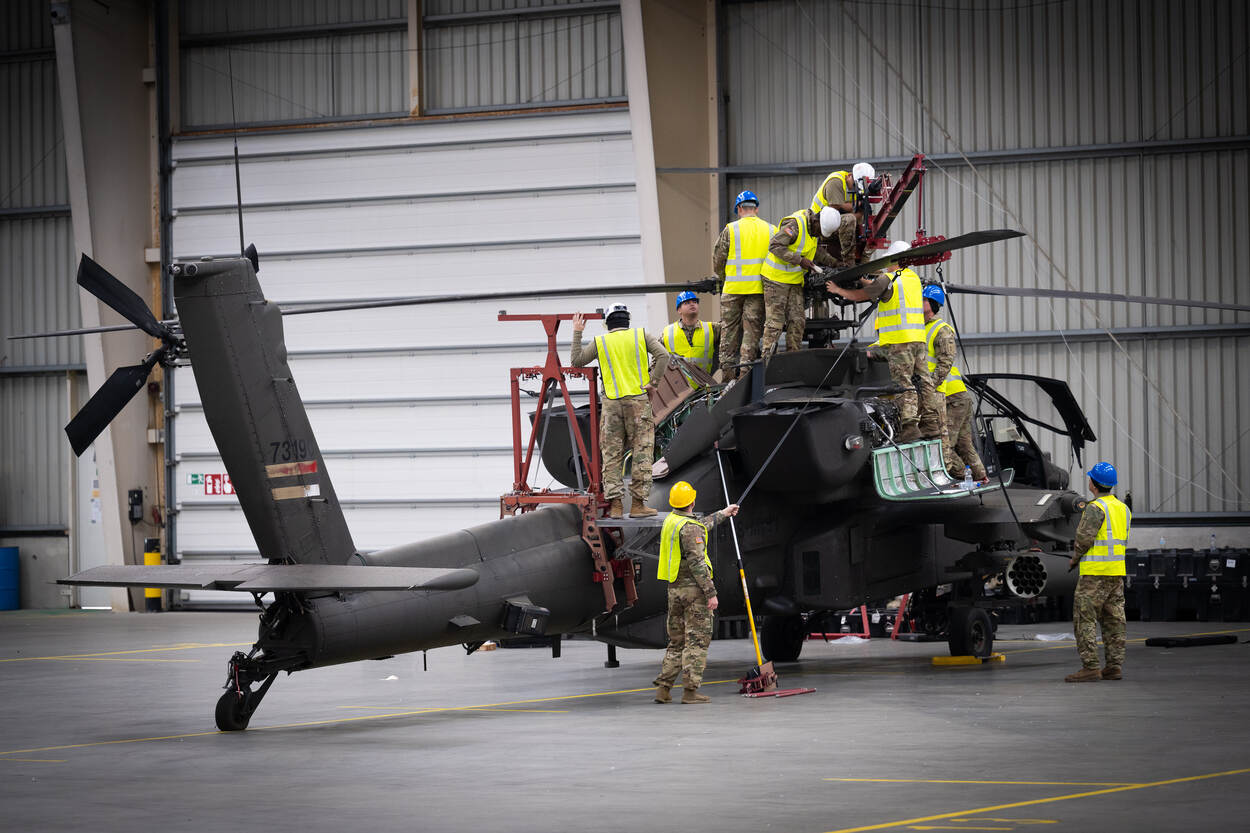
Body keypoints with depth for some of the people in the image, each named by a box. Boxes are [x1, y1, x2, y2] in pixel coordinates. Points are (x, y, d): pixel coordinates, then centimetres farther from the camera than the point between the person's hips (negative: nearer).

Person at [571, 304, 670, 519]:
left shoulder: (600, 342, 5)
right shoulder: (641, 336, 4)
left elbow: (577, 360, 11)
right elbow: (663, 356, -6)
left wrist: (577, 334, 19)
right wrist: (652, 382, -1)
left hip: (611, 404, 1)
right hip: (638, 400, -1)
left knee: (611, 455, 6)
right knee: (641, 452, 2)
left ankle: (615, 503, -1)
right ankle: (638, 503, -1)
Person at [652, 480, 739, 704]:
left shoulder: (671, 521, 12)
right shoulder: (690, 528, -16)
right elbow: (697, 563, -21)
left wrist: (722, 514, 46)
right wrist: (711, 593, -19)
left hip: (674, 588, 9)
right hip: (694, 588, -8)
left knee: (676, 640, 14)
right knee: (697, 640, -4)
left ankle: (663, 688, 10)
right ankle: (691, 690, -6)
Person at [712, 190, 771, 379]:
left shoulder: (730, 230, -3)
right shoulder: (771, 230, 4)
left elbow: (718, 262, 0)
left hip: (733, 288, -1)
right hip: (759, 289, 1)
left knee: (729, 330, 8)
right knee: (752, 332, 5)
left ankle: (727, 375, 9)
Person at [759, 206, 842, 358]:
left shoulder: (814, 227, 4)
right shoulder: (795, 225, -23)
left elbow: (816, 250, 22)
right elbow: (775, 245, -27)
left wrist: (834, 262, 11)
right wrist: (799, 260, -27)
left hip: (795, 280, 8)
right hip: (777, 278, -8)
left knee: (797, 321, 3)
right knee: (775, 321, -9)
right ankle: (766, 357, -7)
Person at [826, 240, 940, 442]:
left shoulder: (888, 279, -7)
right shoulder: (913, 278, 17)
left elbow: (860, 295, -1)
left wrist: (838, 290, 14)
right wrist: (863, 281, 35)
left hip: (899, 341, -7)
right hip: (918, 338, 7)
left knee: (903, 384, -9)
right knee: (922, 381, 7)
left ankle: (909, 427, -16)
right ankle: (931, 426, 7)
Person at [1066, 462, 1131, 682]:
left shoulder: (1095, 509, -13)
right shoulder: (1123, 508, 14)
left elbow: (1084, 538, -16)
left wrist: (1075, 559, 1)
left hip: (1095, 573, -8)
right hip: (1117, 572, 9)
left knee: (1085, 620, -6)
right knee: (1114, 620, 10)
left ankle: (1090, 667, -10)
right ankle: (1114, 666, 10)